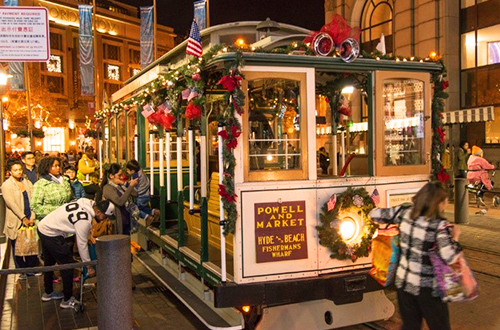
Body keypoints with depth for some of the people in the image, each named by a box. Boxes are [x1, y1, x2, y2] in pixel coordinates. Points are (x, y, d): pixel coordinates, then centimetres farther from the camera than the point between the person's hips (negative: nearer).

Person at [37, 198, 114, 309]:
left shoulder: (87, 203, -4)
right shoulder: (84, 220, -26)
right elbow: (82, 245, -19)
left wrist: (88, 235, 7)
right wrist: (89, 266, -11)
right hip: (51, 234, -10)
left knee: (49, 262, 24)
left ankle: (48, 293, 42)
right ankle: (68, 300, 7)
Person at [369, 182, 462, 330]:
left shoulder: (405, 211, -6)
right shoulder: (439, 225, -20)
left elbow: (375, 214, 1)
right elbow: (449, 257, -25)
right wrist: (455, 237, -9)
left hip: (403, 280, 5)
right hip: (427, 287, -5)